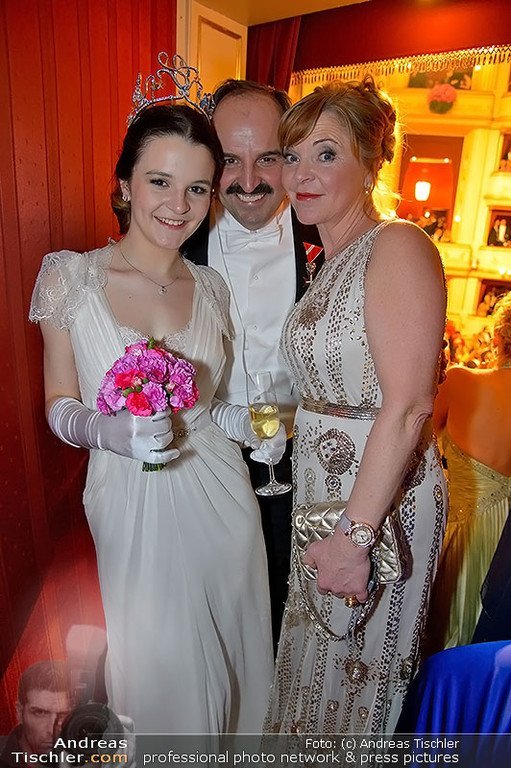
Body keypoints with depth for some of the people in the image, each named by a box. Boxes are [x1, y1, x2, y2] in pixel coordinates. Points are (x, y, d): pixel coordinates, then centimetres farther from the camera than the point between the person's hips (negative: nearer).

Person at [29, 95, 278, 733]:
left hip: (219, 494, 3)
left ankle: (233, 739, 53)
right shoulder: (70, 278, -8)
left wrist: (246, 424, -7)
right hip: (133, 500, -3)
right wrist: (107, 429, -23)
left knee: (233, 648, 20)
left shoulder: (211, 288, 2)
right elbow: (59, 407, -3)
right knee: (161, 662, 14)